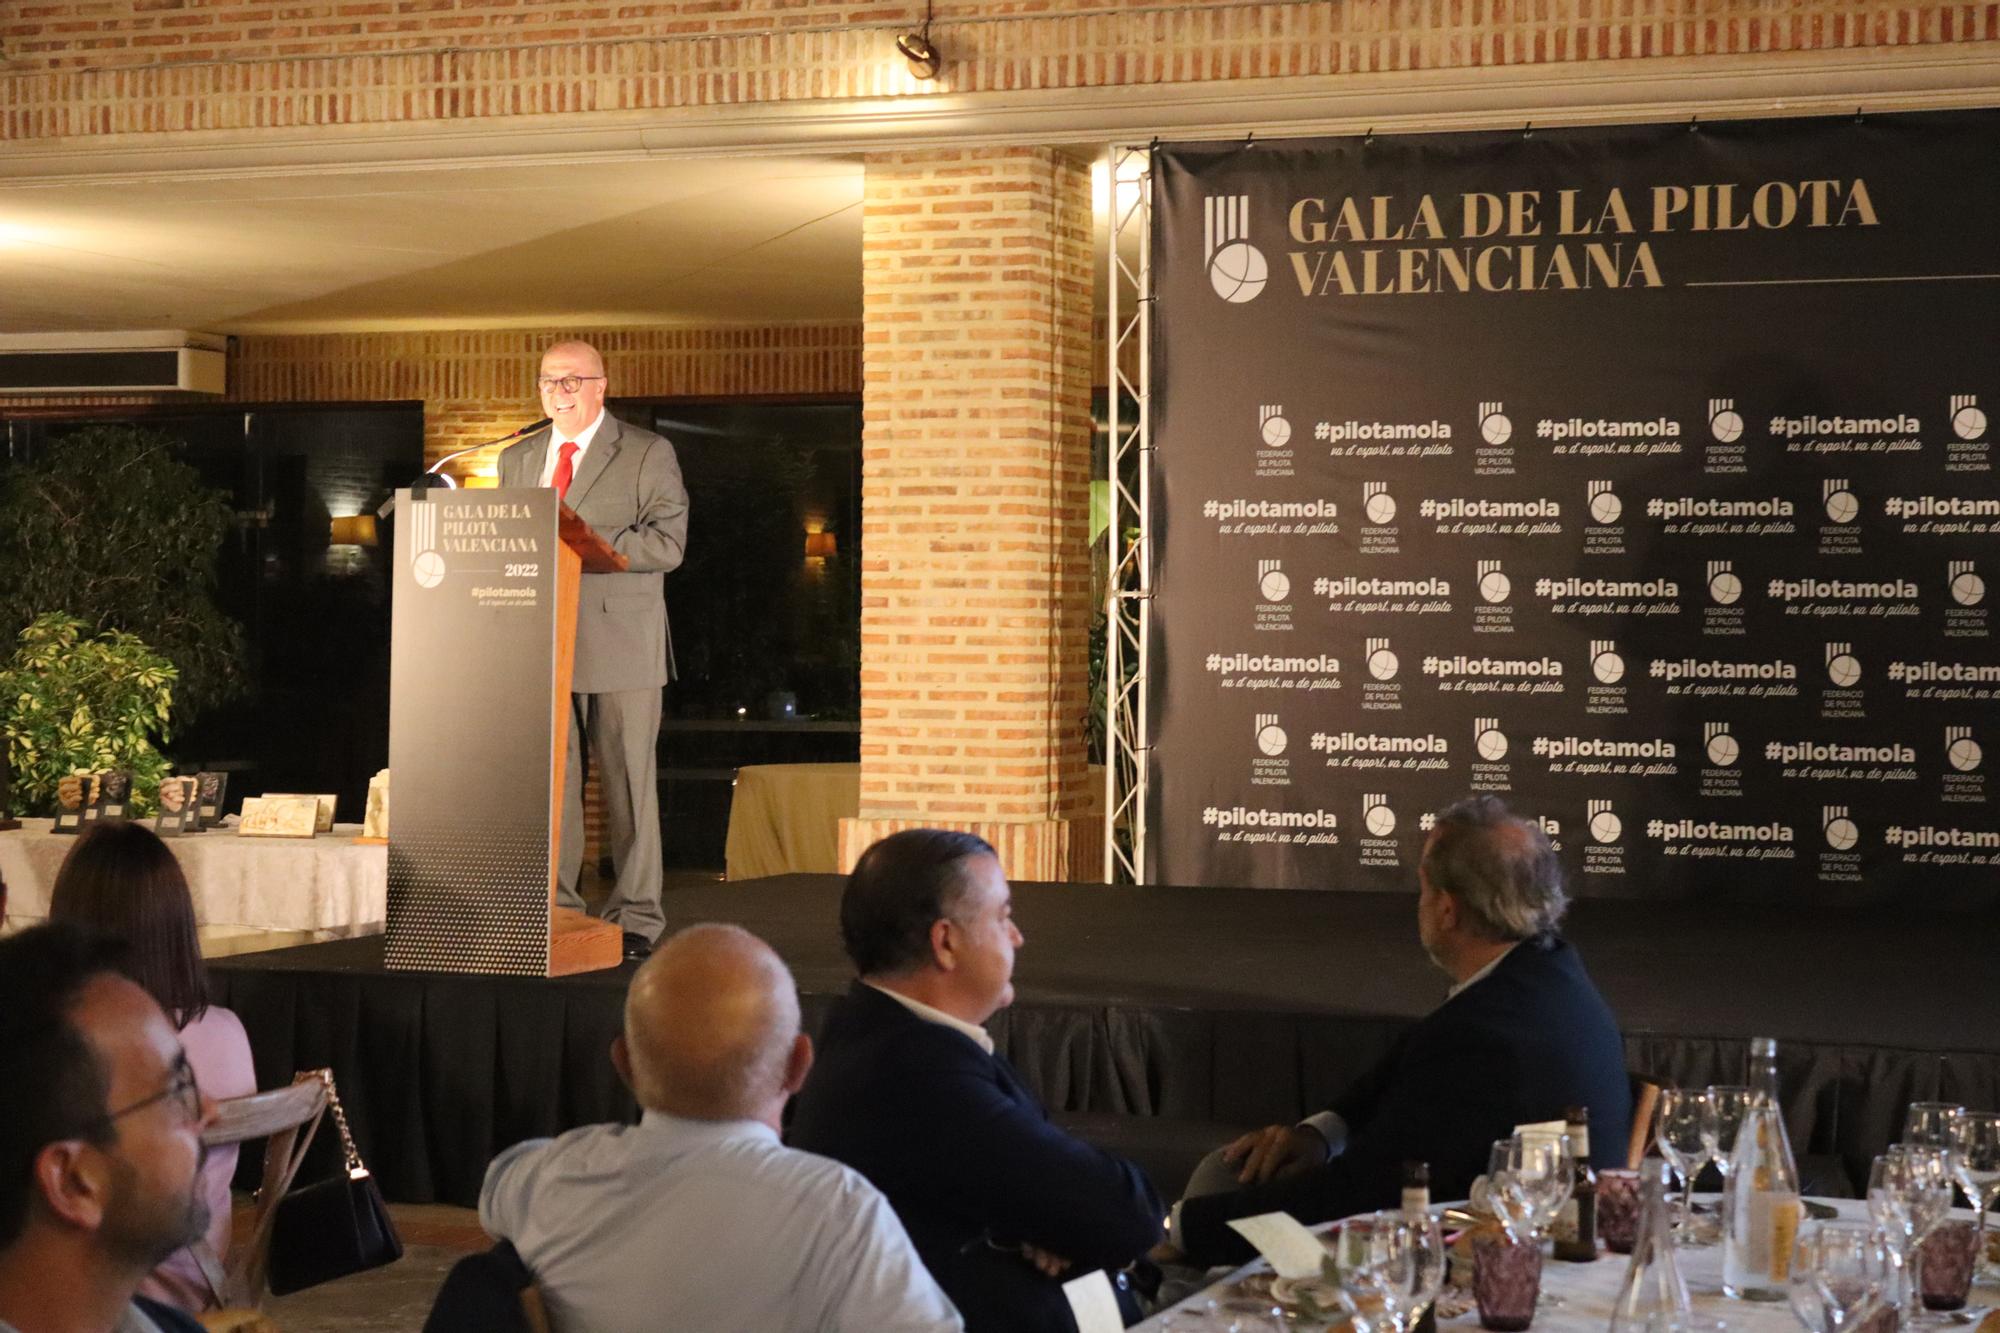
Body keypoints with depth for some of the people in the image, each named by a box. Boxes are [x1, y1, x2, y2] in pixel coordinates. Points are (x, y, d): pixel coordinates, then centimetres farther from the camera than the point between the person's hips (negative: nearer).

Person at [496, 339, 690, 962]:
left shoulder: (648, 455, 2)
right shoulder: (516, 459, 18)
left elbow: (667, 542, -8)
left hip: (620, 646, -4)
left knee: (629, 782, -1)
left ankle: (635, 919, 4)